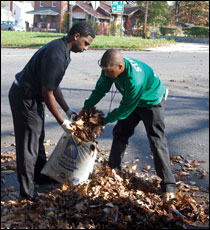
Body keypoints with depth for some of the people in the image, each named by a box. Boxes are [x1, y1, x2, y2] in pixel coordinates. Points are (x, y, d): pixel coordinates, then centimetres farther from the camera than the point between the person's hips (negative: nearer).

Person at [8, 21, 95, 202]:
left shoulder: (61, 49, 5)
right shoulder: (56, 55, -27)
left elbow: (54, 86, 11)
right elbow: (47, 93, -24)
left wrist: (67, 110, 8)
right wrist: (62, 121, -16)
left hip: (33, 96, 10)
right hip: (25, 98, -10)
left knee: (38, 138, 21)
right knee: (28, 145, -2)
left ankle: (40, 175, 39)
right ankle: (27, 192, 10)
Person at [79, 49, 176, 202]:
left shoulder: (135, 80, -43)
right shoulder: (112, 67, -21)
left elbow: (125, 109, -30)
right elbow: (100, 88, -5)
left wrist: (104, 120, -20)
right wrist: (86, 108, -5)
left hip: (152, 102, -8)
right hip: (132, 101, 8)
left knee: (157, 142, -12)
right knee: (120, 132, 12)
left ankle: (168, 185, -5)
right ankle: (113, 168, 30)